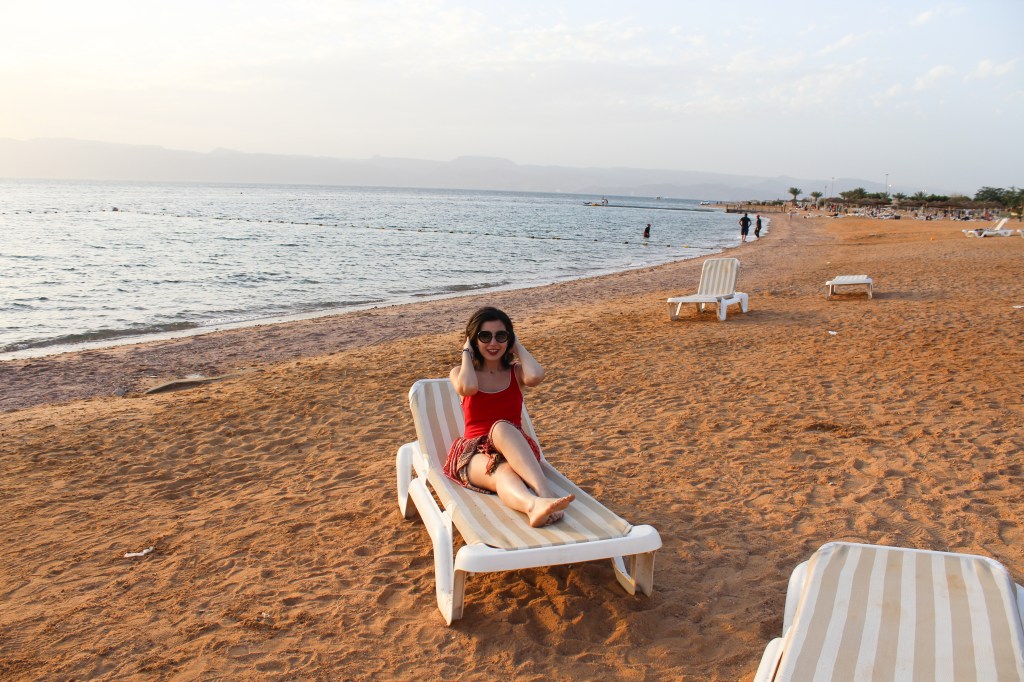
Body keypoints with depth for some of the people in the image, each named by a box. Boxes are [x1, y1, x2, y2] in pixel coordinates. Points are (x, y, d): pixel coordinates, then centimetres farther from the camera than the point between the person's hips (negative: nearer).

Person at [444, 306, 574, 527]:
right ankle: (538, 501, -71)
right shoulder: (460, 373, 11)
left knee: (502, 428, -36)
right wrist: (466, 352, 1)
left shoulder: (516, 372, 14)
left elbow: (536, 376, -14)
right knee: (503, 471, -37)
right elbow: (468, 387, -17)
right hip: (474, 455, 0)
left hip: (514, 448, 1)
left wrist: (518, 346, 4)